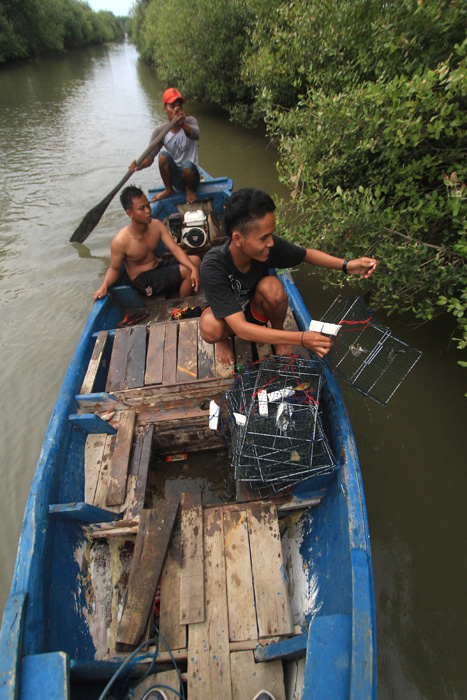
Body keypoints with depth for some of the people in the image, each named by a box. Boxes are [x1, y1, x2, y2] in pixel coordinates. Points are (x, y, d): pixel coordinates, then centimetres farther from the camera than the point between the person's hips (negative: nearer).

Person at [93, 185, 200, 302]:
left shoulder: (156, 225, -6)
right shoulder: (120, 241, -22)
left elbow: (175, 249, -12)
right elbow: (114, 269, -9)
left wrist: (193, 268, -27)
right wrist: (104, 286, -30)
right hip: (143, 281, -7)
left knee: (195, 260, -5)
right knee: (187, 271, -21)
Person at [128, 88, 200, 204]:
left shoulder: (190, 121, -3)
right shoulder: (160, 132, -2)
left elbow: (196, 135, -28)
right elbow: (150, 156, -13)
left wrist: (183, 124, -50)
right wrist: (140, 165, -36)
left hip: (191, 177, -2)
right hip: (175, 178, 2)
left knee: (187, 165, -35)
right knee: (163, 155, -24)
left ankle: (190, 189, -1)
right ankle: (169, 190, -2)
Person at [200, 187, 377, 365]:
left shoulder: (269, 244, -25)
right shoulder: (213, 267, -37)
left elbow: (305, 254, -3)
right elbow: (241, 329, -41)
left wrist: (346, 265, -19)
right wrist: (301, 338, -45)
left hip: (256, 309, 3)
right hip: (225, 313, -2)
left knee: (272, 286, -31)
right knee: (210, 328, -38)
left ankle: (277, 329, 1)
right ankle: (222, 338, 2)